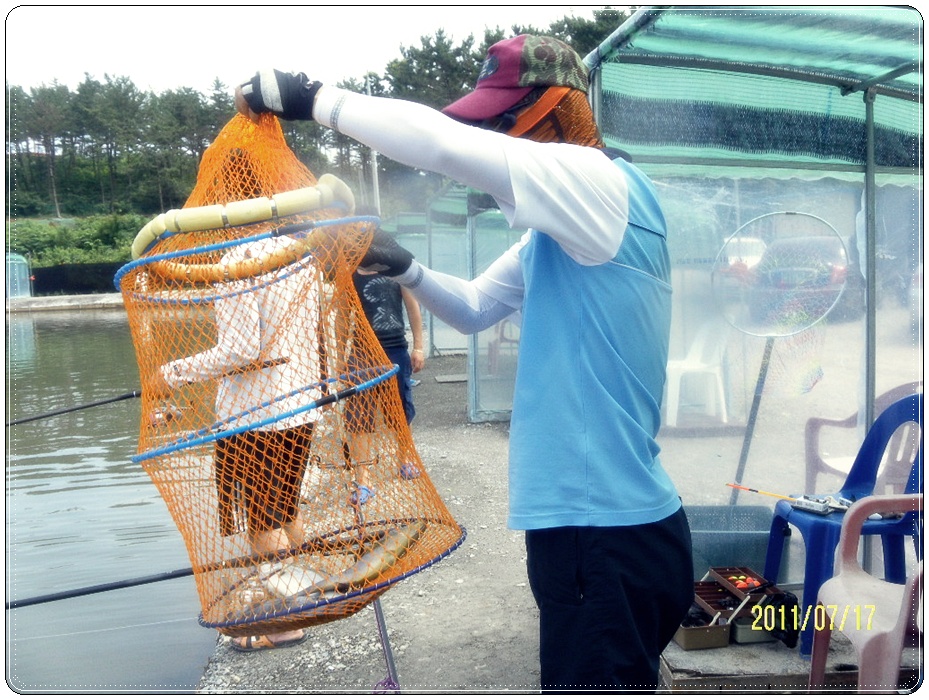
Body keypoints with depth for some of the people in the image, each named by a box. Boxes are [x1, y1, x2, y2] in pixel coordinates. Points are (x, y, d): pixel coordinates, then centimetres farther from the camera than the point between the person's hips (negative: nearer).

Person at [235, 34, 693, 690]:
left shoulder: (604, 186, -17)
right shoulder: (556, 233, 13)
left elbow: (438, 140, -26)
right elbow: (475, 308, 24)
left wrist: (311, 96, -14)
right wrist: (403, 267, 7)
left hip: (612, 538, -10)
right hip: (587, 523, 10)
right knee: (578, 677, 22)